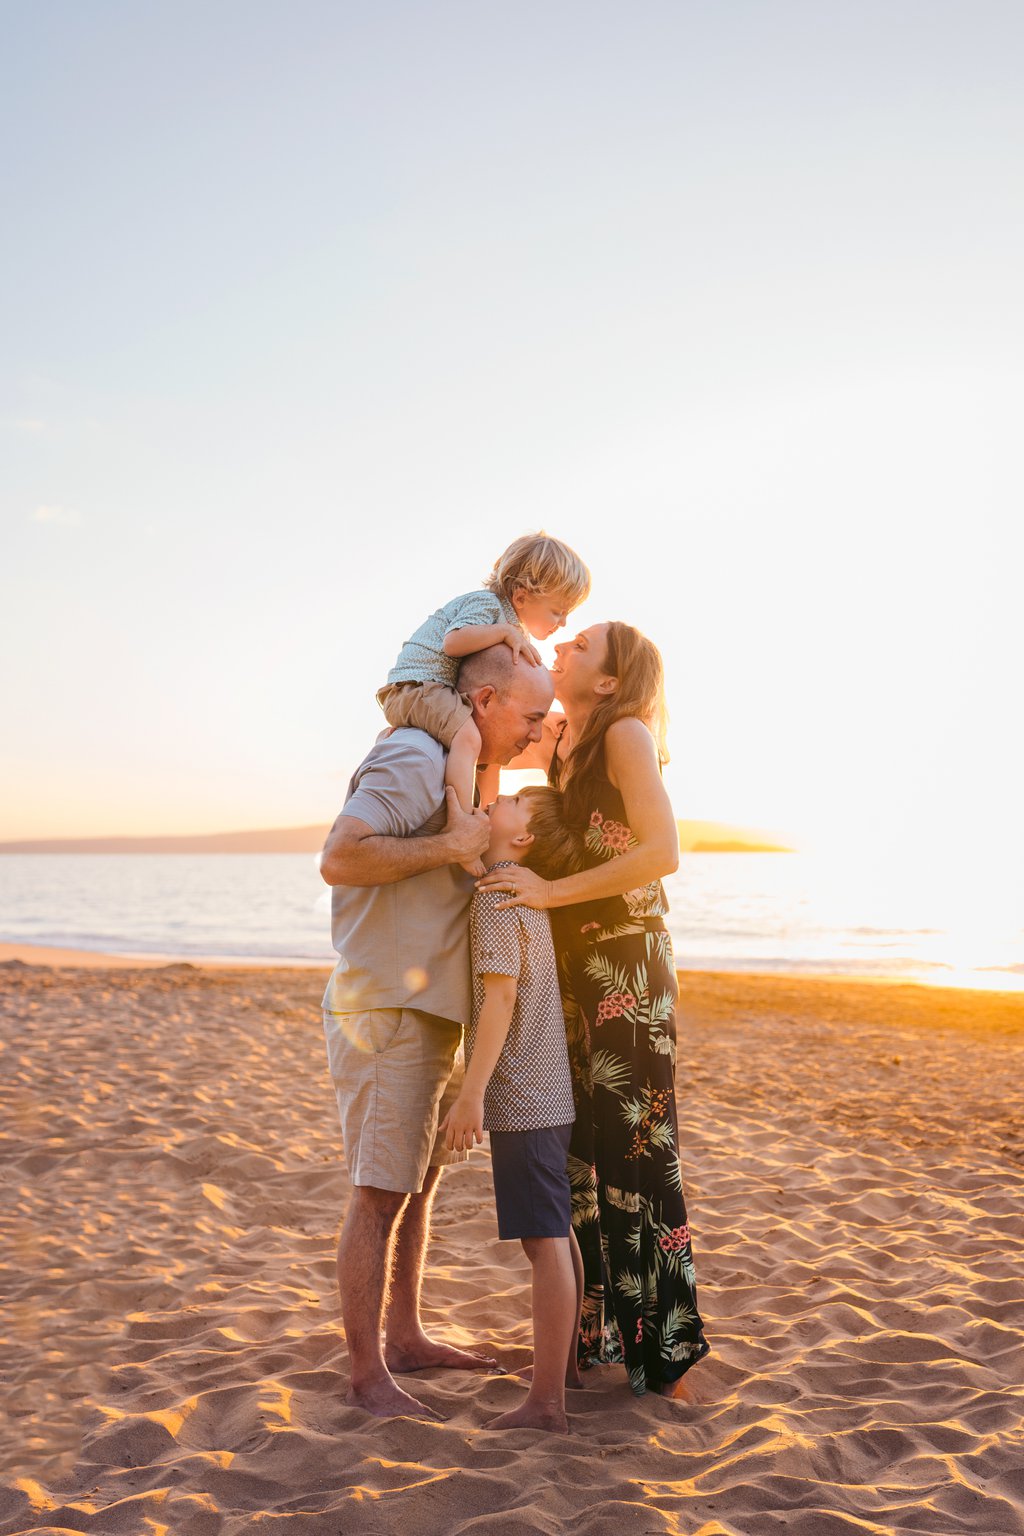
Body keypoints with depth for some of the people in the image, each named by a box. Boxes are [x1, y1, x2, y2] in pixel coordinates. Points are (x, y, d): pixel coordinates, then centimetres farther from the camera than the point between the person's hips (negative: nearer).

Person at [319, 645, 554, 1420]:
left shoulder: (456, 770, 15)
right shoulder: (412, 759, -17)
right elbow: (339, 860, -29)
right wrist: (451, 846, -25)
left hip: (429, 1010, 10)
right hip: (385, 1008, -10)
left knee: (421, 1179, 16)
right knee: (381, 1192, -4)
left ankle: (405, 1336, 29)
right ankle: (368, 1375, 5)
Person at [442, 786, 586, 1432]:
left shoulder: (497, 894, -15)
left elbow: (500, 995, -23)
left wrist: (472, 1093, -23)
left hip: (521, 1097, -10)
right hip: (552, 1094, 10)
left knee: (546, 1244, -6)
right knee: (558, 1235, 20)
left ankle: (547, 1401, 0)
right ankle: (569, 1362, 34)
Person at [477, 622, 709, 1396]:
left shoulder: (627, 735, -13)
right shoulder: (561, 737, 9)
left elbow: (663, 851, -24)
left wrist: (552, 890, -25)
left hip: (628, 962, -8)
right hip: (576, 963, 8)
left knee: (633, 1146, -3)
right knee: (577, 1145, 11)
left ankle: (663, 1339, 10)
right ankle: (596, 1327, 24)